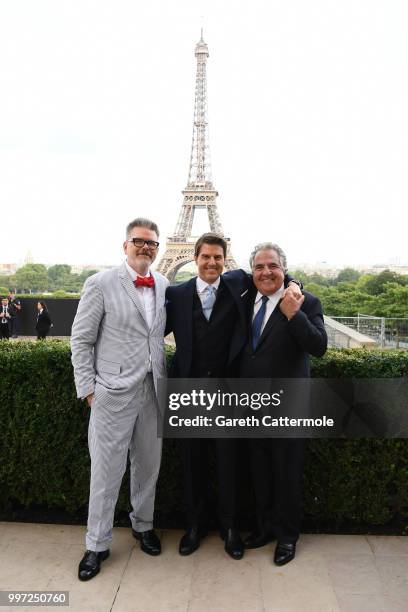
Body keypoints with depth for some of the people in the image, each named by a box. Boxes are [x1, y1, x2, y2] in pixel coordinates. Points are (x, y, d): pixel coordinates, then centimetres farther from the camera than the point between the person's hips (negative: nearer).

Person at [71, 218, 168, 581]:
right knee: (107, 470, 6)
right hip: (114, 392, -4)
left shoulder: (164, 285, 5)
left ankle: (143, 524, 39)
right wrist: (88, 388, -8)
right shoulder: (101, 284, -8)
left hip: (153, 390, 5)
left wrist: (166, 378, 9)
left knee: (148, 465, 16)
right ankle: (97, 544, 26)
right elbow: (81, 341, -5)